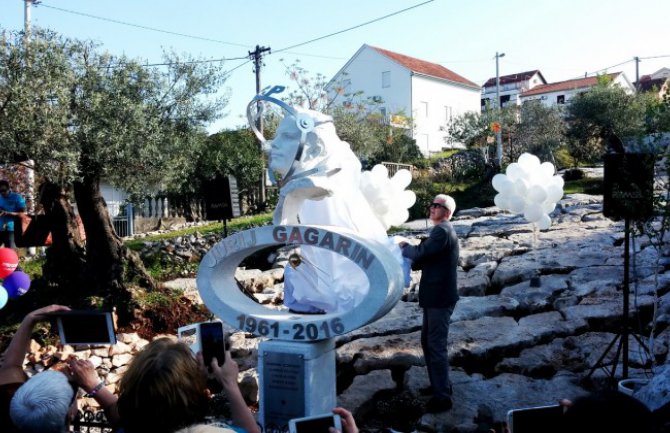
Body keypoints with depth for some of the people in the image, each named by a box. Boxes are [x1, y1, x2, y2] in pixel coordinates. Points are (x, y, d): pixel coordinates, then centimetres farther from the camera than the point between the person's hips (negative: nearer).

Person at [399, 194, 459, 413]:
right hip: (435, 296, 10)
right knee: (428, 342, 18)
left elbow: (421, 253, -22)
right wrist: (406, 260, 7)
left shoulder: (442, 230, -14)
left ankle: (442, 396, 1)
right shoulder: (444, 230, 18)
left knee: (436, 345, -6)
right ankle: (440, 384, 31)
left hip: (439, 297, -10)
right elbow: (427, 261, 20)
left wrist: (404, 247, -4)